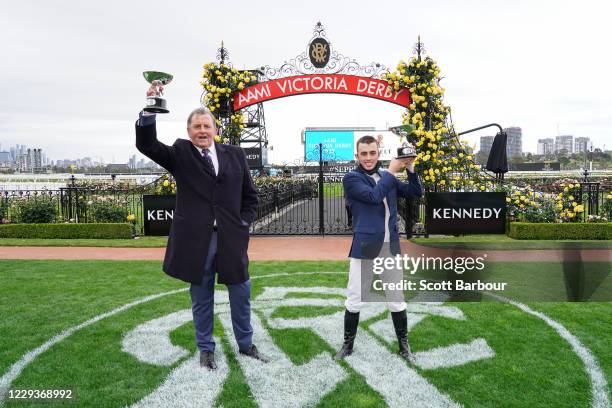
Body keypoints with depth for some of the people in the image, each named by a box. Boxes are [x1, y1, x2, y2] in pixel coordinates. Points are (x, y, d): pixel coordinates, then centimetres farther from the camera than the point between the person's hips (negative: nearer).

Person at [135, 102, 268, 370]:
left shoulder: (235, 155, 8)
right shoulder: (180, 154, 3)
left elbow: (250, 195, 12)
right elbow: (146, 144, -12)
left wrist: (244, 223, 1)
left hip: (232, 238, 2)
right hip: (196, 239, -2)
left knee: (241, 293, 12)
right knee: (201, 298, 11)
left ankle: (246, 345, 32)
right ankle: (206, 349, 30)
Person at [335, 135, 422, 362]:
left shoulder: (387, 177, 11)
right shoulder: (351, 178, -5)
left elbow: (415, 193, 10)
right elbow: (373, 196, -21)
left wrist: (410, 169, -4)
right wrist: (392, 171, -14)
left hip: (390, 248, 4)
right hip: (365, 248, -4)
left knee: (396, 299, 12)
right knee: (354, 300, 5)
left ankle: (403, 345, 27)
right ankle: (348, 344, 23)